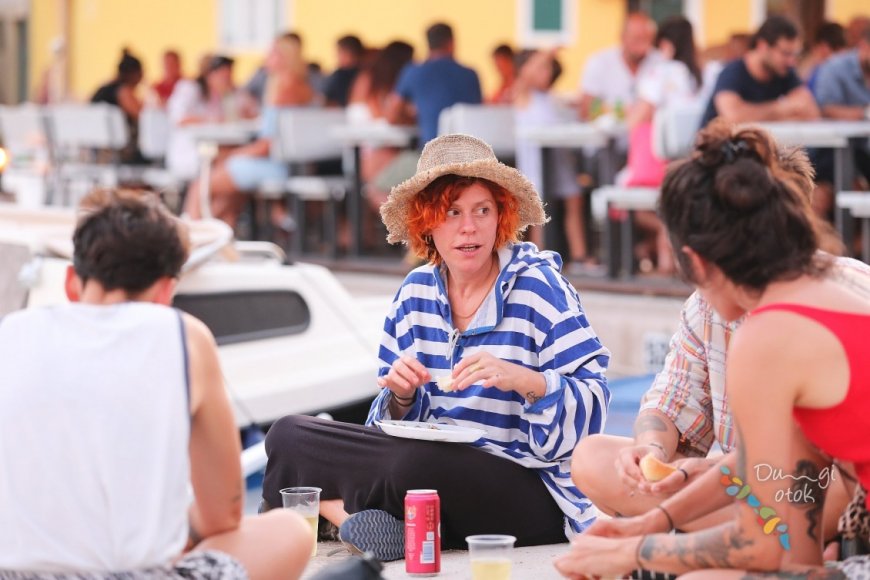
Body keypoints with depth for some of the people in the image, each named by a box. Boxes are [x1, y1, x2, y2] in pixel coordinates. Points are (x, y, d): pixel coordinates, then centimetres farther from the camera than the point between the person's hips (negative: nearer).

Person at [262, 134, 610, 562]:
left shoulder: (538, 286, -5)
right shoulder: (416, 292, 9)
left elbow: (593, 399, -12)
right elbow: (397, 422, 14)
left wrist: (522, 379, -28)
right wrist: (402, 395, -9)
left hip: (530, 489, -6)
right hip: (434, 460, 6)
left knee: (415, 465, -38)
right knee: (288, 436, -8)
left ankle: (328, 507, -11)